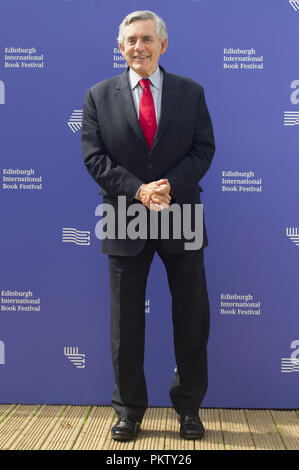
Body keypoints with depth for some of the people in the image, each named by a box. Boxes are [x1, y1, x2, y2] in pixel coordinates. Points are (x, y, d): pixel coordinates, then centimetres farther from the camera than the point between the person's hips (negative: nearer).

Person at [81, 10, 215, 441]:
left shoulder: (191, 92, 6)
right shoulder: (99, 97, 4)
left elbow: (204, 148, 0)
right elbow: (95, 158, -3)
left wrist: (168, 186, -16)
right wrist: (139, 191, -16)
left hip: (181, 218, 1)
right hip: (125, 222, 0)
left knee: (192, 318, 7)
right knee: (126, 323, 7)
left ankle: (189, 408, 25)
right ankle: (129, 410, 23)